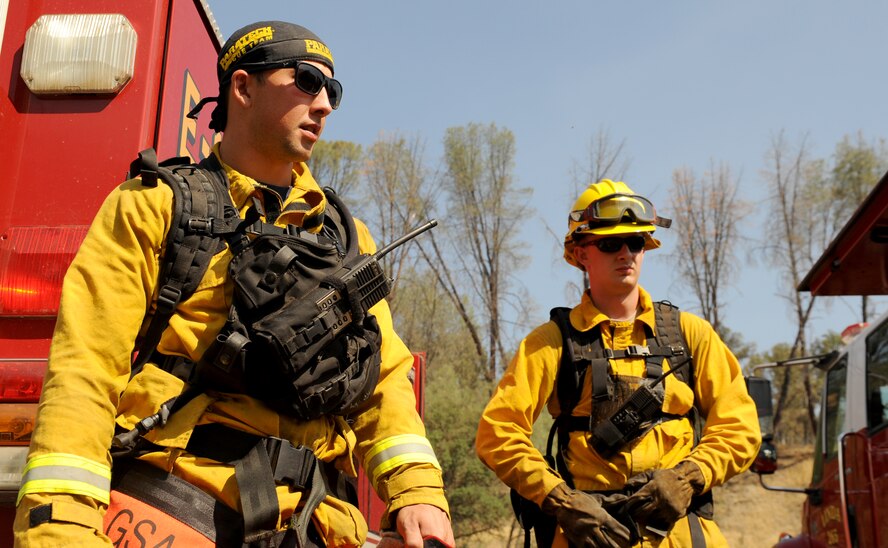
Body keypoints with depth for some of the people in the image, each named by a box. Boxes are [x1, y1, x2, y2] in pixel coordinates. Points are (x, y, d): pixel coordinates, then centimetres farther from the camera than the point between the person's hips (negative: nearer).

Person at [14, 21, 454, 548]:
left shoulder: (346, 238, 18)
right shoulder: (154, 207, 6)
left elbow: (385, 373, 9)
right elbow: (85, 368, -4)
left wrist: (417, 490, -8)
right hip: (174, 502, -3)